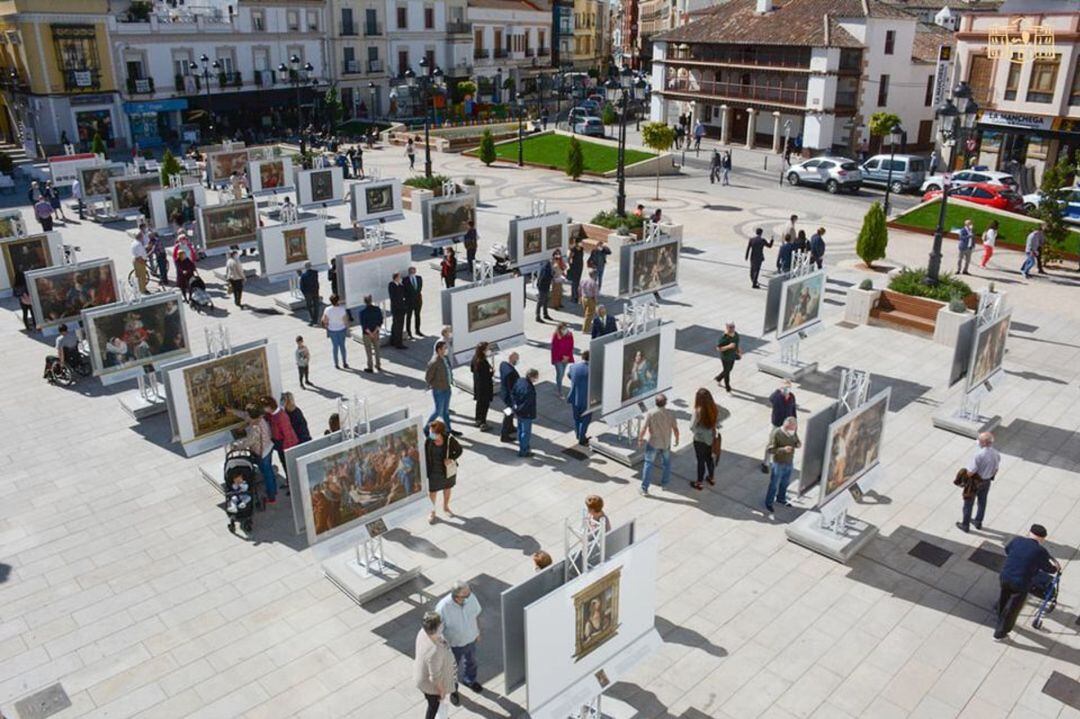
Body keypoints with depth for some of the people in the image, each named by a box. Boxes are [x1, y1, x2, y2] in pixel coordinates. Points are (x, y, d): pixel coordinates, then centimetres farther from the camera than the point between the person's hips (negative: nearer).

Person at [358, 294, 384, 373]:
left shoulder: (362, 312, -20)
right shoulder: (377, 309, -9)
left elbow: (363, 325, -18)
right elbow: (380, 321, -7)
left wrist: (370, 333, -10)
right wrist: (375, 331, -7)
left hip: (367, 334, -4)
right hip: (376, 332, 4)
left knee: (368, 351, 9)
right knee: (377, 349, 19)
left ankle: (370, 368, 18)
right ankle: (378, 366, 29)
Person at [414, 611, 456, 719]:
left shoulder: (424, 632, -21)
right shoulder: (434, 651, -45)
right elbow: (436, 677, -29)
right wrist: (443, 693, -12)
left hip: (423, 674, 7)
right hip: (432, 685, -7)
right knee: (434, 706, 24)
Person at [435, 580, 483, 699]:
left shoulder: (471, 598, -25)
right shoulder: (443, 608, -38)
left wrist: (477, 632, 10)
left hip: (471, 639, 4)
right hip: (454, 645, -4)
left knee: (471, 662, 31)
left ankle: (469, 680, 63)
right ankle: (453, 690, 55)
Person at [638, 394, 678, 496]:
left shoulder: (650, 414, -18)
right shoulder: (670, 413, -12)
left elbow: (643, 429, -18)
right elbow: (675, 429, -6)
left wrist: (640, 439, 0)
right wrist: (677, 439, 11)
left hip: (653, 444, -2)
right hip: (666, 444, 2)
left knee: (648, 465, 7)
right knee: (666, 464, 23)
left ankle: (644, 489, 9)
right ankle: (664, 484, 36)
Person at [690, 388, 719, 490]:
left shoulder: (698, 411, -28)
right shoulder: (715, 409, -13)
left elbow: (692, 427, -21)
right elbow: (717, 420, 3)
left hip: (700, 440, -5)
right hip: (712, 438, 5)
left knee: (701, 461, 11)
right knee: (710, 458, 25)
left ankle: (699, 483, 26)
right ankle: (712, 478, 43)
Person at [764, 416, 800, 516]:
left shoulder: (793, 431, -8)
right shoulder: (776, 433, -27)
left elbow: (796, 440, 10)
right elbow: (770, 449, -23)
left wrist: (798, 444, -14)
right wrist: (783, 449, -36)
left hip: (790, 462, 6)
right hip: (779, 463, -6)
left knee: (785, 483, 25)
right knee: (774, 485, 9)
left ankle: (781, 498, 49)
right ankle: (768, 503, 29)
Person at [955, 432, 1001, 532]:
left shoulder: (978, 455, -36)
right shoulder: (996, 454, -13)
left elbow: (970, 472, -30)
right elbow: (995, 470, 2)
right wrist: (990, 477, 19)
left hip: (975, 482, -6)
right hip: (987, 482, 6)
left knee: (968, 503, 14)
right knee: (982, 502, 25)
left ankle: (965, 525, 30)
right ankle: (978, 522, 44)